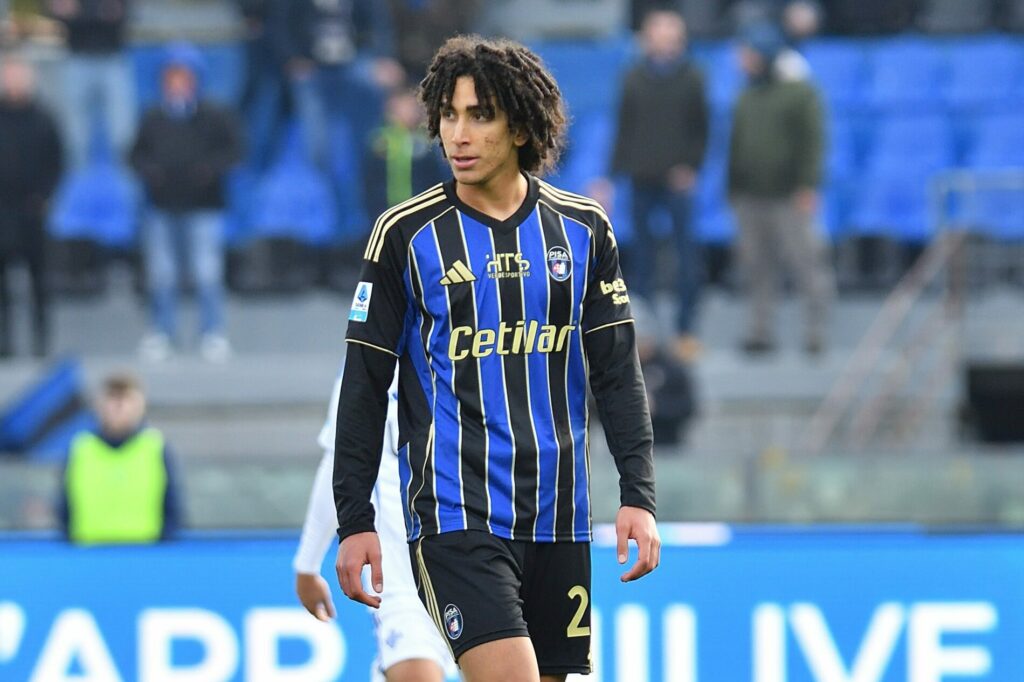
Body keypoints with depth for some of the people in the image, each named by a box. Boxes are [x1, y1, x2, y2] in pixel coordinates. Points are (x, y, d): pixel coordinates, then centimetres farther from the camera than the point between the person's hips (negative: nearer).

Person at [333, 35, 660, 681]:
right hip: (456, 514, -3)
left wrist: (639, 496, -1)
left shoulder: (584, 230, 7)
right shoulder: (405, 234, -1)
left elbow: (619, 373, 8)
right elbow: (365, 385, 2)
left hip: (558, 516, 4)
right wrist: (354, 521, -1)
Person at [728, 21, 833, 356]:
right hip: (751, 199, 6)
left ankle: (816, 329, -1)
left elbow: (813, 140, -7)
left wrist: (807, 186, -15)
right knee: (757, 267, 4)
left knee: (804, 261, -7)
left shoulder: (800, 93, -2)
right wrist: (734, 191, 16)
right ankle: (761, 331, 6)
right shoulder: (745, 99, 17)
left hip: (789, 198, -6)